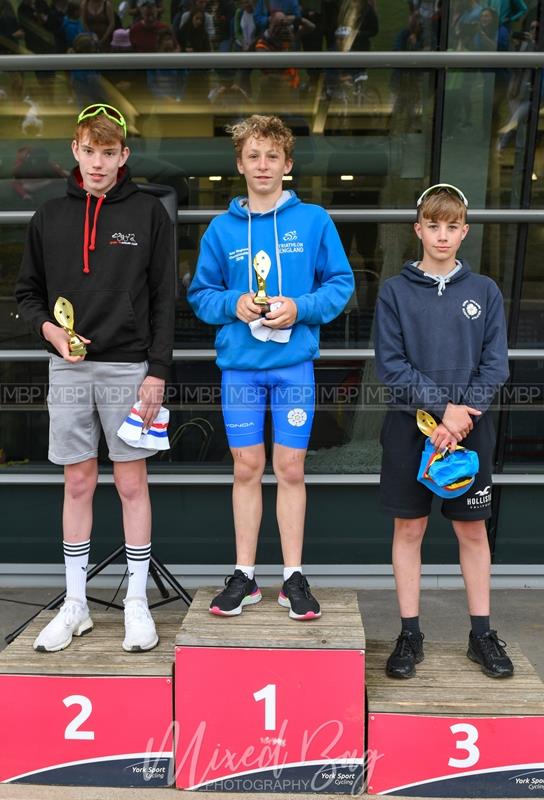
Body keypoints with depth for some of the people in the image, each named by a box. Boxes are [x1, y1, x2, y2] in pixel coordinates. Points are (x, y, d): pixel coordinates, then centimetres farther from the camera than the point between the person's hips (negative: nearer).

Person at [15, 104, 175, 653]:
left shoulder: (148, 214, 1)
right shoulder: (49, 217, 9)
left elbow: (163, 300, -2)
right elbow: (27, 292, 14)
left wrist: (157, 371, -8)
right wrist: (47, 328, -7)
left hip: (127, 366, -2)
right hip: (68, 367, 3)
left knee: (132, 483, 4)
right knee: (77, 483, 9)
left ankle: (137, 603, 17)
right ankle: (75, 606, 21)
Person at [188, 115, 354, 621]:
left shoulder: (314, 221, 2)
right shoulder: (222, 229, 6)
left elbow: (340, 283, 3)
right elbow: (200, 293, 9)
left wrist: (301, 308, -13)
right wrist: (233, 305, -11)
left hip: (294, 364, -1)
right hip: (239, 364, 2)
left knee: (291, 469, 4)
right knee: (246, 469, 8)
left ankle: (293, 577, 17)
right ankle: (244, 574, 21)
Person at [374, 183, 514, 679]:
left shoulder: (484, 291, 5)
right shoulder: (395, 291, 1)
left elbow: (495, 364, 0)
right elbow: (390, 364, -6)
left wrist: (464, 415, -13)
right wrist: (443, 406, -15)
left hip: (471, 426, 1)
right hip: (410, 425, -1)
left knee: (473, 530, 10)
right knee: (409, 528, 6)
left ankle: (482, 634, 24)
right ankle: (410, 635, 19)